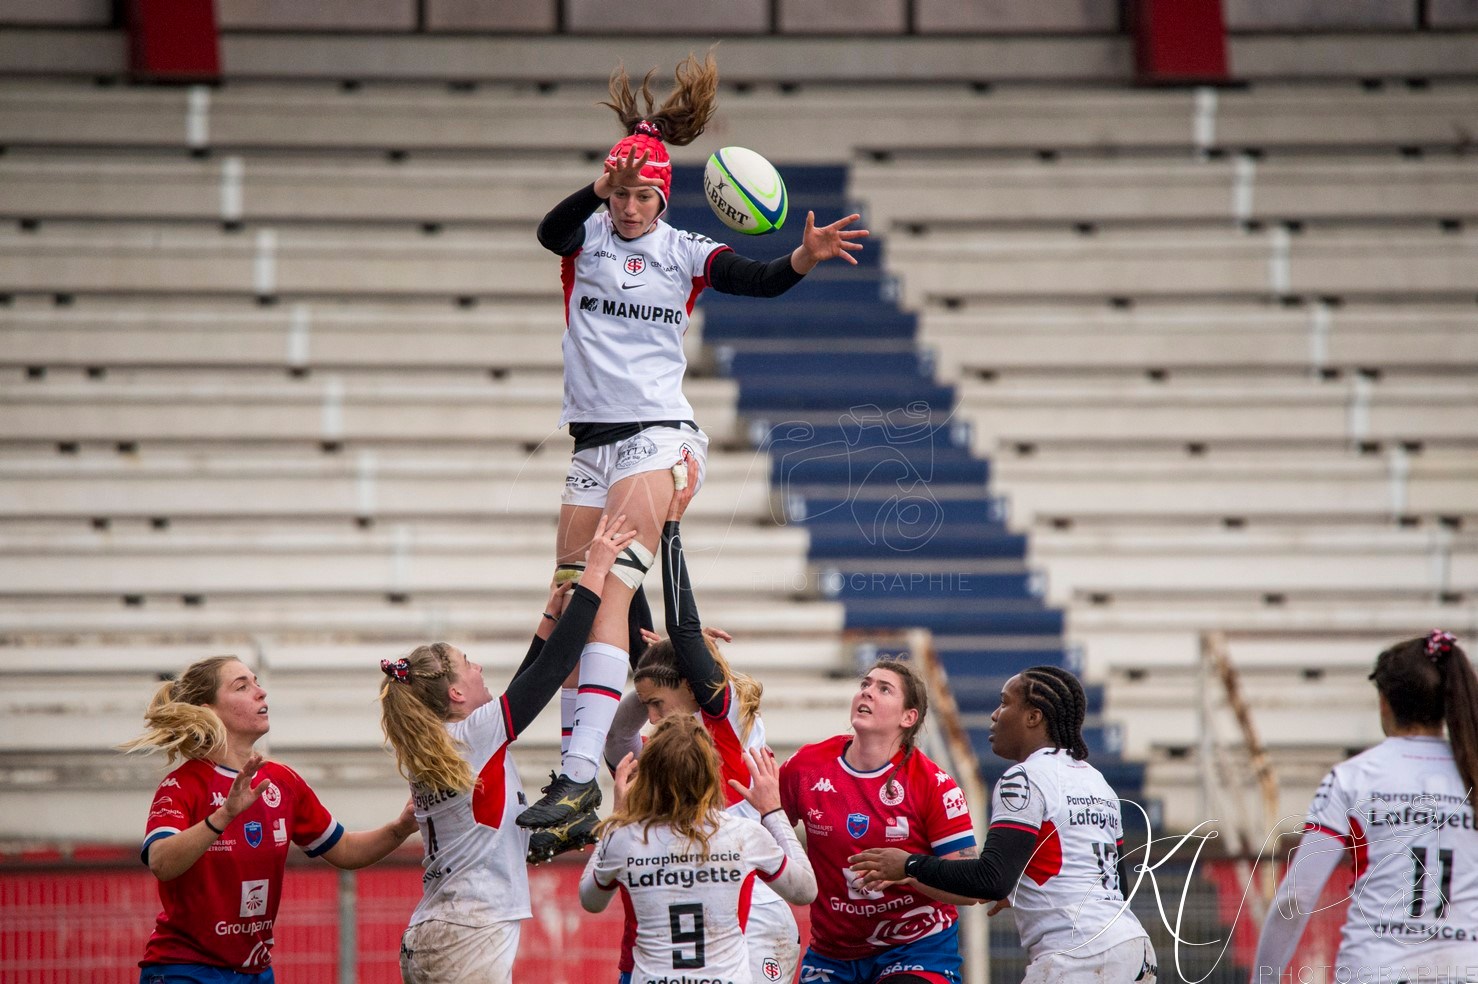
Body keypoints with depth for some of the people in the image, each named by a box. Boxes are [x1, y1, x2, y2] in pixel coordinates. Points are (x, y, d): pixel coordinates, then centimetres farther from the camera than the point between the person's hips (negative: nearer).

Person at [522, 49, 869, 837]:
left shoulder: (682, 253, 2)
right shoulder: (586, 236, 5)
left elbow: (758, 281, -11)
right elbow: (550, 231, -17)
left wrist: (804, 258, -32)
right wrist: (597, 190, -36)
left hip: (660, 437, -4)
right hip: (594, 442, 4)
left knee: (611, 588, -18)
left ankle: (581, 771, -27)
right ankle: (578, 762, 14)